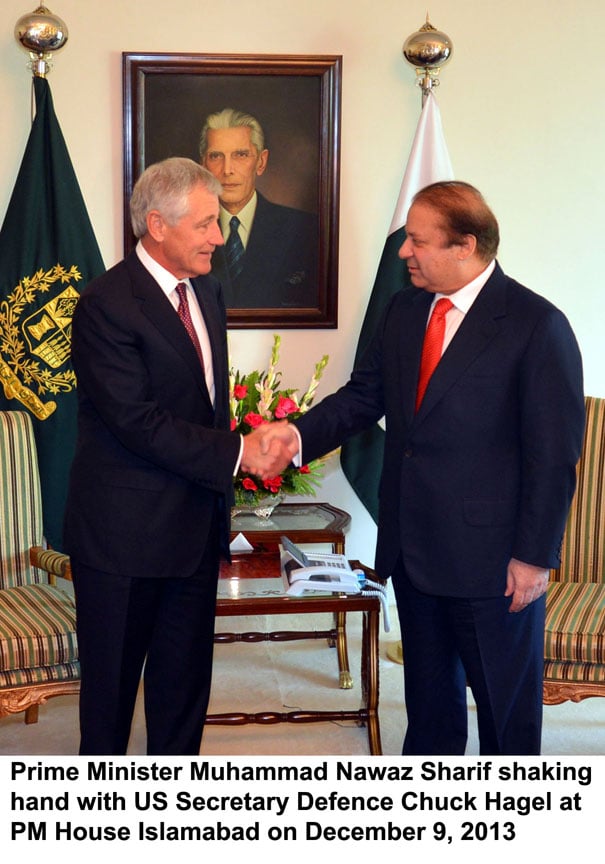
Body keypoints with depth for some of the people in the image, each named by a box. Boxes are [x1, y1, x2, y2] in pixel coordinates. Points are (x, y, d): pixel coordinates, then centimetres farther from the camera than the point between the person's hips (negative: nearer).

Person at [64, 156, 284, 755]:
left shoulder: (206, 291, 9)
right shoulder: (106, 304, -17)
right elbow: (137, 421, -23)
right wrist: (235, 452, -20)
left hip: (196, 525, 7)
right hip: (123, 531, -7)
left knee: (185, 677, 16)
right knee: (111, 679, 10)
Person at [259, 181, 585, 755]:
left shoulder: (537, 325, -15)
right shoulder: (403, 310, 6)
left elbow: (553, 456, -15)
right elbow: (364, 396, 8)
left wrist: (534, 556, -15)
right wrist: (300, 434, -10)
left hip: (490, 555, -6)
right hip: (411, 548, 7)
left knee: (506, 698, 11)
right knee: (429, 689, 23)